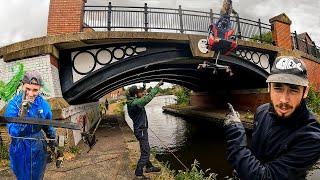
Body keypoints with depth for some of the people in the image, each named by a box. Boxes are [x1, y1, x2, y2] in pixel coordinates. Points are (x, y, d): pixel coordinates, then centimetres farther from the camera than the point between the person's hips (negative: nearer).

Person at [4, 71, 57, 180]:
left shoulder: (43, 104, -10)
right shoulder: (14, 104, -16)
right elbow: (12, 132, -21)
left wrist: (53, 140, 7)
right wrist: (22, 113, -34)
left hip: (39, 148, 2)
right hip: (20, 150, -2)